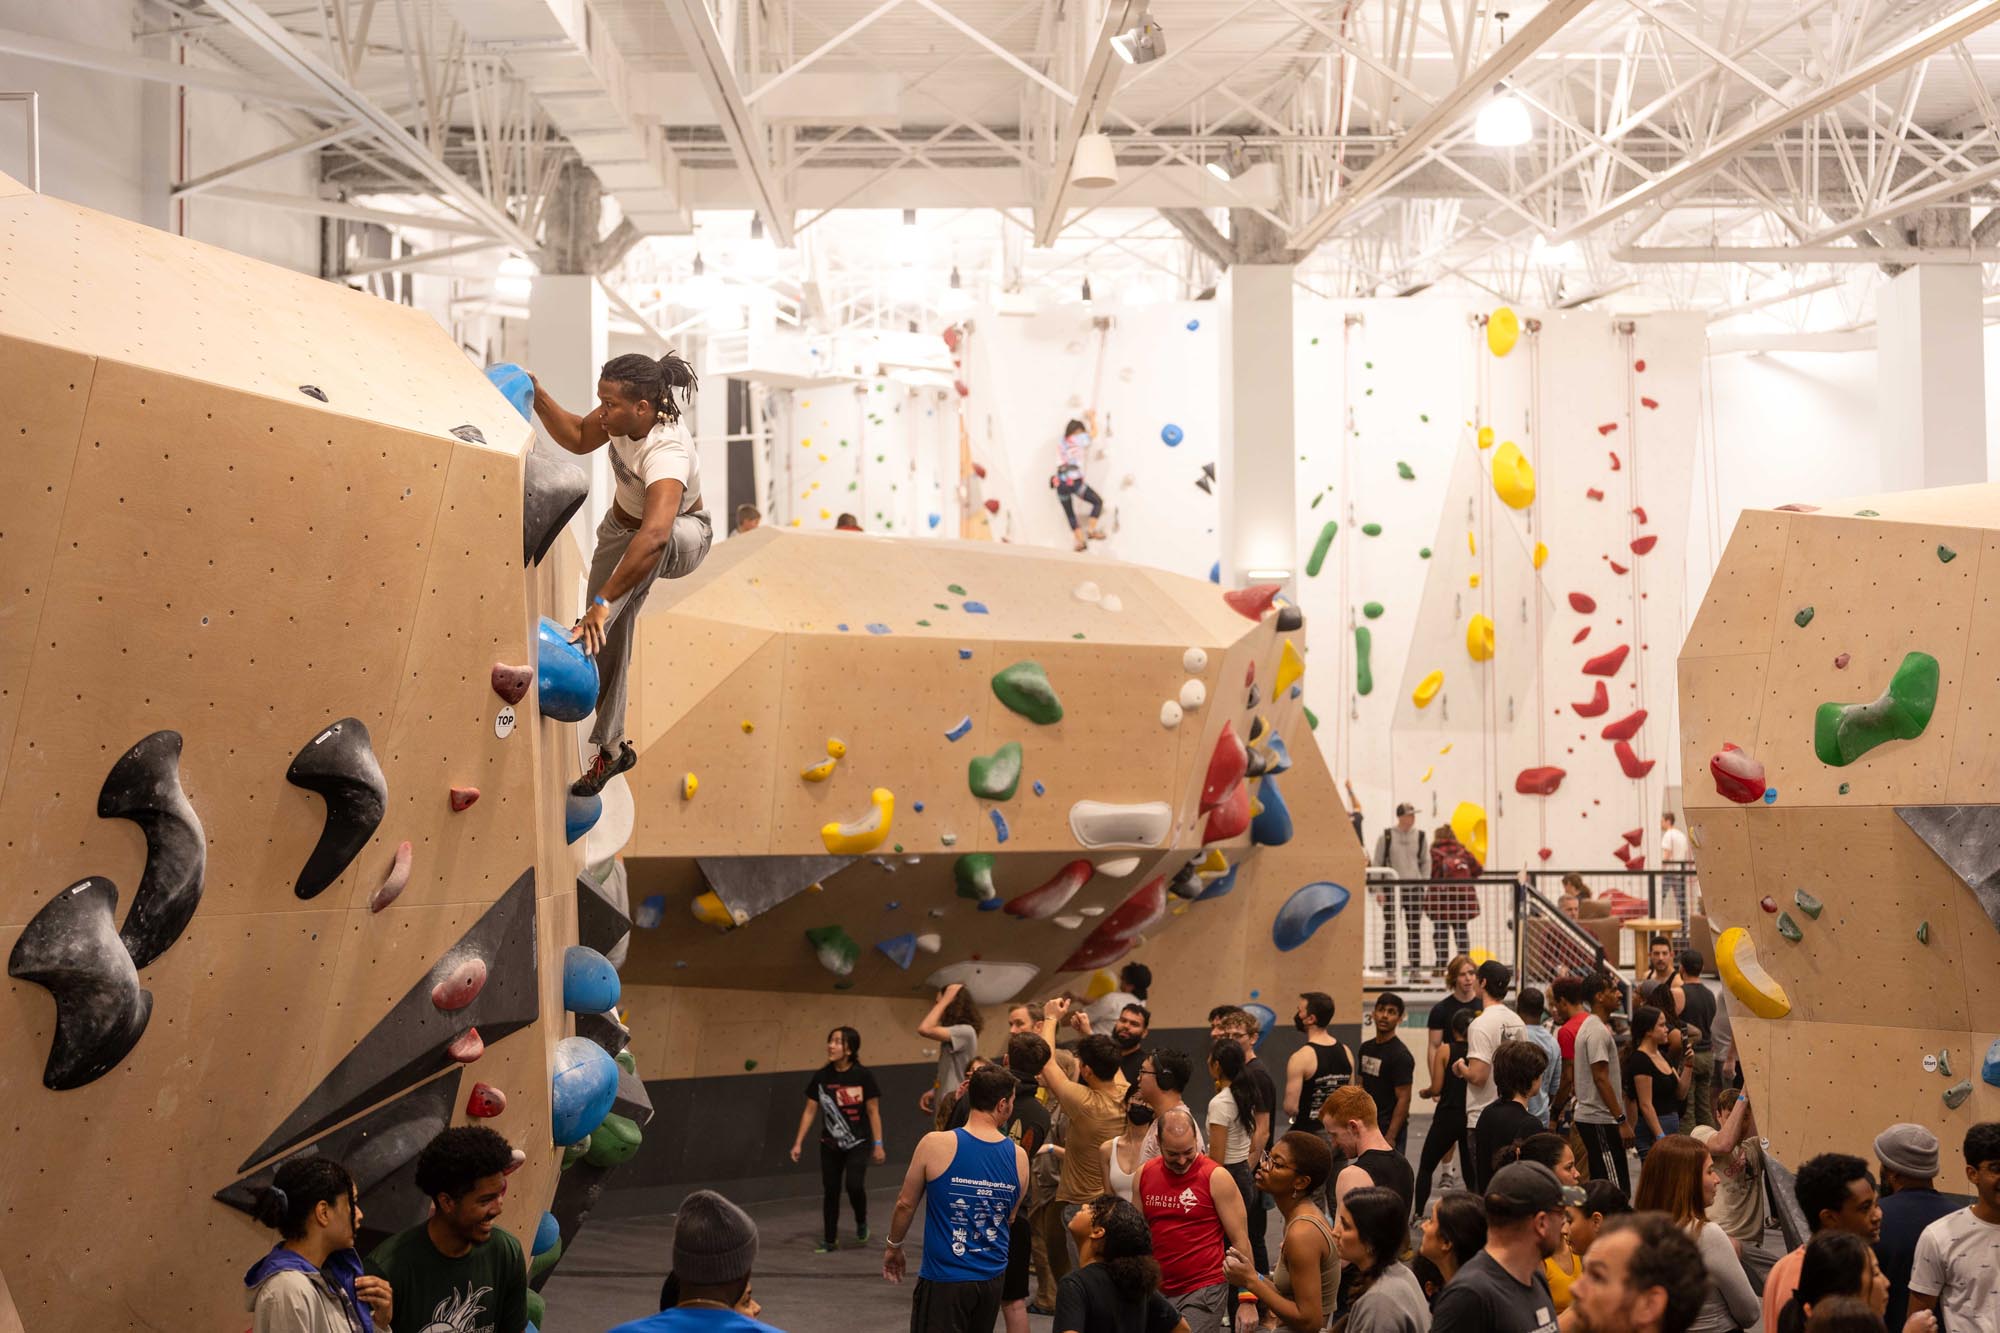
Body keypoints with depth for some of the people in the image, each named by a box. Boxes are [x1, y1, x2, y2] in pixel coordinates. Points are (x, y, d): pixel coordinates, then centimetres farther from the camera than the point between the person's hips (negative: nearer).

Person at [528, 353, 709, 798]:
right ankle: (611, 748, 16)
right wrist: (538, 398, -15)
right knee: (610, 636, 2)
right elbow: (578, 439, 0)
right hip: (621, 528, 7)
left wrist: (603, 603, -62)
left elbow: (653, 535, -58)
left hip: (683, 539, -7)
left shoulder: (666, 454, -43)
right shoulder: (624, 413, -22)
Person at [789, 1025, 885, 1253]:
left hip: (858, 1143, -3)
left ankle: (861, 1222, 14)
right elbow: (810, 1111, 2)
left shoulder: (862, 1075, -12)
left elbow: (873, 1111, -6)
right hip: (830, 1144, 3)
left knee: (854, 1185, -17)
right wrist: (798, 1142, -1)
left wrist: (878, 1144, -6)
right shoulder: (821, 1077, -5)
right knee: (830, 1191, 5)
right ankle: (830, 1240, 19)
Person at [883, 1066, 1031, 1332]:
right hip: (993, 1279, 4)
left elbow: (906, 1203, -3)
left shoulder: (935, 1144, -14)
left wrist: (893, 1246, 14)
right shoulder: (1018, 1157, -3)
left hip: (945, 1278, -4)